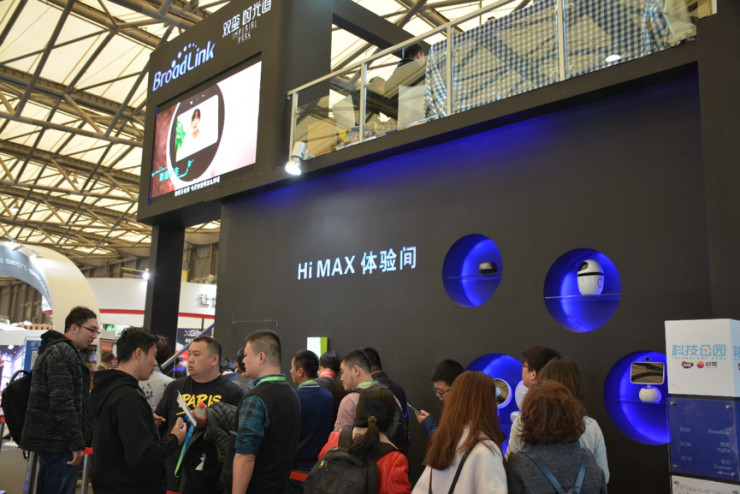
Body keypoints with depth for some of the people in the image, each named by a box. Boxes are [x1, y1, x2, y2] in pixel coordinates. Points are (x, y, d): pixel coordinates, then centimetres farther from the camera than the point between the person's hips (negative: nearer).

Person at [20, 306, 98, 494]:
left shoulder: (53, 350, 18)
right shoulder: (63, 354, -16)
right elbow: (62, 402, -23)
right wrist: (77, 443, -20)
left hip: (47, 439, 11)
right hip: (59, 443, -11)